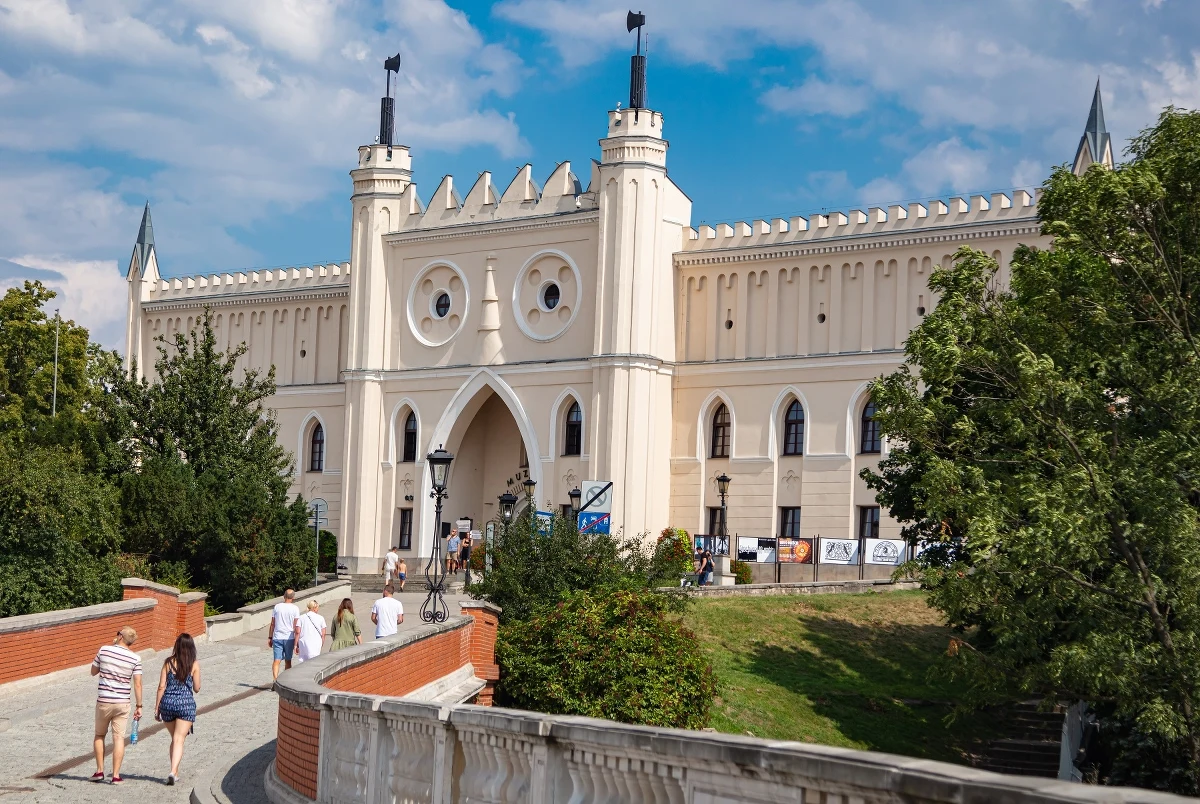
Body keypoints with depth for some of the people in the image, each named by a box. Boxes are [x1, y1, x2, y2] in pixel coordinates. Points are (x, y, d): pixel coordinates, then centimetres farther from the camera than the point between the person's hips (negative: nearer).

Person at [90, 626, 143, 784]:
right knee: (119, 737, 3)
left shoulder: (104, 650, -5)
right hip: (122, 703, 0)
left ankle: (100, 770, 15)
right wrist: (139, 706, 2)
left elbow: (93, 672, 9)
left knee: (99, 735, 17)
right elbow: (137, 684, -6)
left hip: (103, 701, 0)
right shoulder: (135, 658, -5)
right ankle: (116, 775, 0)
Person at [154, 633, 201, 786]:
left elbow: (162, 686, 1)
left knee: (174, 738, 18)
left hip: (168, 703, 2)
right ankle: (173, 771, -20)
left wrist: (157, 708, 7)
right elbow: (196, 688, 1)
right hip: (186, 703, -2)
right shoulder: (194, 664, -3)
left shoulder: (169, 662, 2)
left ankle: (175, 773, 22)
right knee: (179, 740, -3)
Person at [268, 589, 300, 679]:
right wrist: (296, 643, -2)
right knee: (288, 661, 13)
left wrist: (270, 638, 12)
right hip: (289, 638, -1)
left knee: (277, 660, -4)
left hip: (277, 637, 1)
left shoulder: (277, 607, 3)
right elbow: (296, 627, -5)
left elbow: (272, 624, 4)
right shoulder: (295, 609, -3)